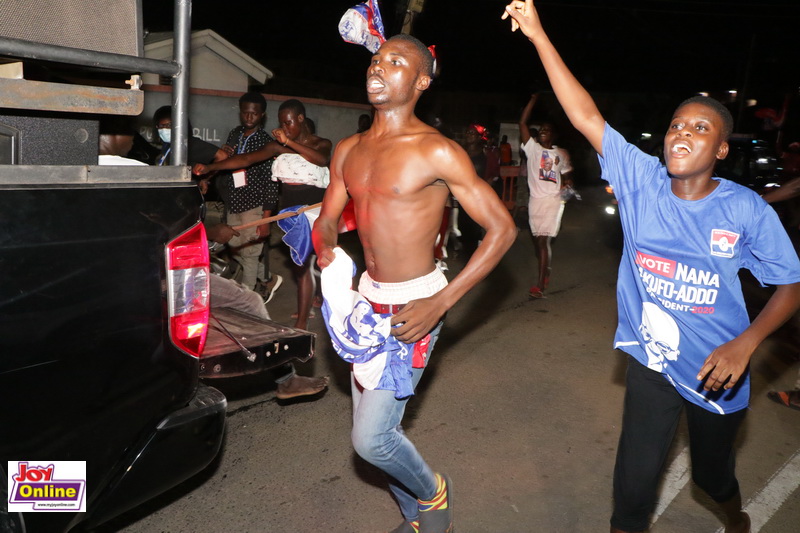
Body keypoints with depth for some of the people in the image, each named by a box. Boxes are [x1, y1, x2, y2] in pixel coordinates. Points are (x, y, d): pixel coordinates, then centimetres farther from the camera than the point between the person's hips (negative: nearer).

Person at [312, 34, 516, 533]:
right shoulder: (349, 150, 5)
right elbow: (327, 218, 14)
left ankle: (433, 491, 23)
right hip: (368, 301, 7)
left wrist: (440, 303, -21)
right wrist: (326, 252, -11)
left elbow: (502, 228, -15)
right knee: (375, 425, 15)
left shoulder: (437, 151, -14)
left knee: (370, 438, -10)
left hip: (414, 307, -7)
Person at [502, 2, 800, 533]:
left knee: (713, 471, 25)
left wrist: (745, 344, -22)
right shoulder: (642, 180, -12)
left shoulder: (747, 210, -15)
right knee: (634, 482, 1)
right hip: (652, 360, 0)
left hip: (716, 369, 0)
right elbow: (586, 116, -17)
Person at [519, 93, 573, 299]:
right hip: (535, 199, 2)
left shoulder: (562, 154, 8)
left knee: (544, 240, -11)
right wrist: (533, 99, -6)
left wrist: (568, 183, -6)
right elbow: (522, 122, -4)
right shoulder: (532, 147, 5)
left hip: (553, 200, -2)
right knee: (538, 240, 11)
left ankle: (540, 284, -14)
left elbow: (566, 176, 17)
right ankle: (546, 271, 34)